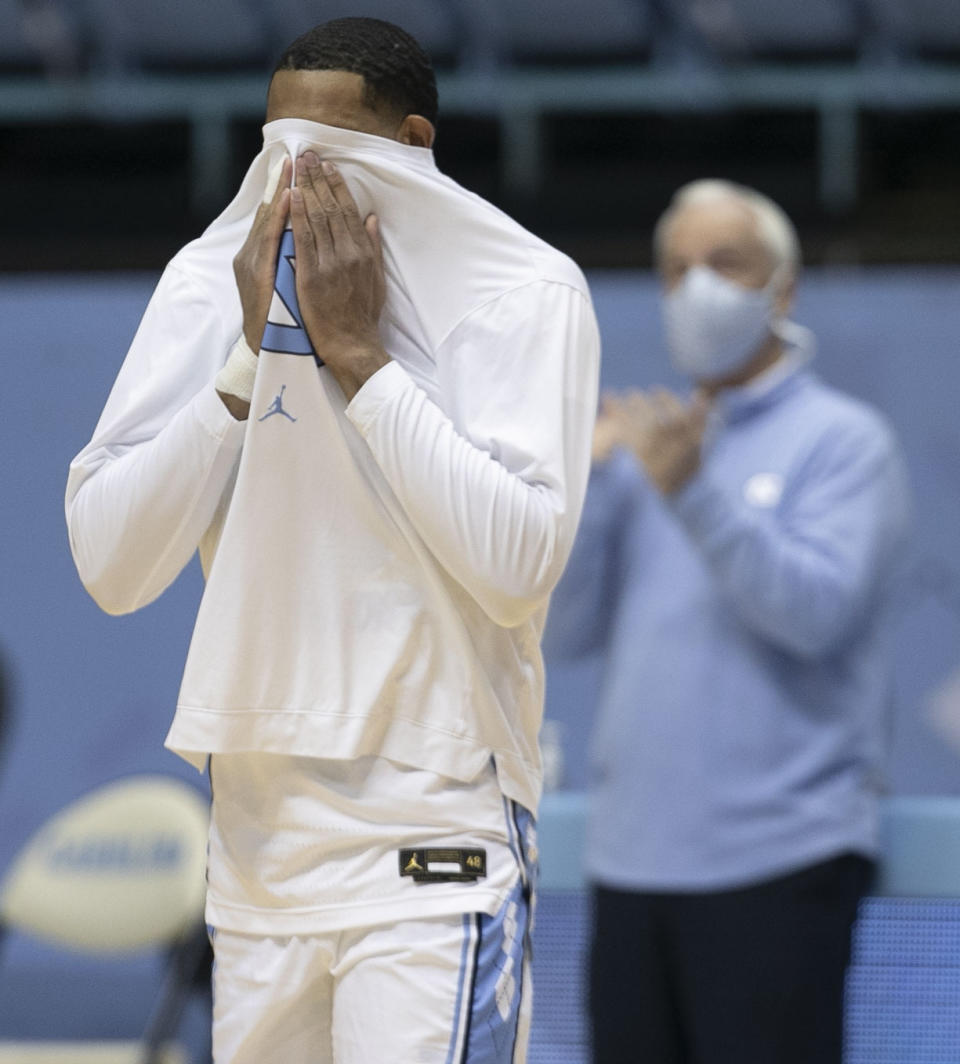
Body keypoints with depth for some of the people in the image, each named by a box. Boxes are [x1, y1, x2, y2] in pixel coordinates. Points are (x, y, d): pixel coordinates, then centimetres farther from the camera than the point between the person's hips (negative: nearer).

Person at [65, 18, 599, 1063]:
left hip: (433, 861, -4)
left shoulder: (526, 294, -4)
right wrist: (255, 354, -9)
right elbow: (111, 566, -1)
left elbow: (520, 567, -16)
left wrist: (356, 351, -14)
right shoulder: (209, 281, 6)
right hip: (257, 849, 4)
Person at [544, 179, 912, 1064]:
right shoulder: (643, 445, 17)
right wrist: (585, 483, -3)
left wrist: (692, 495, -25)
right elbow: (565, 632, 10)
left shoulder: (843, 441, 0)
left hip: (777, 858, -6)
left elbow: (815, 611, -16)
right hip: (634, 857, 6)